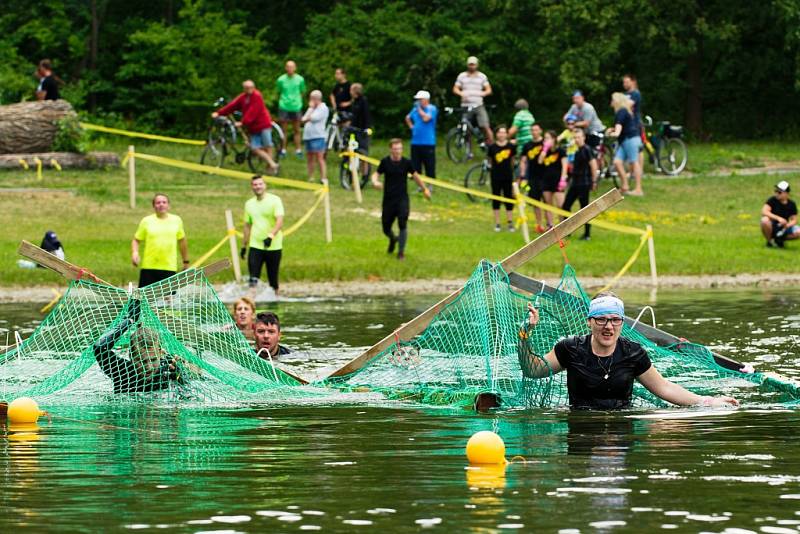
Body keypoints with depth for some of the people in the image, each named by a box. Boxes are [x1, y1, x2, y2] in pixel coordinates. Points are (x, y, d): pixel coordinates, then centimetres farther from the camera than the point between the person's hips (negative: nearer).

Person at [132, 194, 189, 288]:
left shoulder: (176, 220, 8)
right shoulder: (146, 221, 3)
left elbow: (182, 241, 20)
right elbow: (136, 240, 8)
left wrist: (186, 262, 23)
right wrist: (134, 253, -12)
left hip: (170, 269, 1)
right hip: (148, 268, -1)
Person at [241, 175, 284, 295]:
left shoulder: (274, 200, -4)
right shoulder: (249, 204, 11)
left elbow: (280, 222, -15)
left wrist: (271, 236, -31)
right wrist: (244, 246, 18)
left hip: (273, 246, -3)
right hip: (255, 245, 3)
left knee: (273, 278, 5)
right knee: (253, 277, -12)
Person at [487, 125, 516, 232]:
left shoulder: (510, 147, -2)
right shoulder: (492, 147, -4)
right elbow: (490, 161, 9)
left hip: (508, 176, 0)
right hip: (496, 177, 0)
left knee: (509, 200, 3)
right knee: (496, 200, 4)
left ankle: (510, 223, 8)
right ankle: (497, 223, 10)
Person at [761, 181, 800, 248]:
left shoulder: (791, 204, -3)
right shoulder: (772, 200, -11)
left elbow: (794, 220, -1)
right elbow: (764, 212, -25)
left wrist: (788, 224, -26)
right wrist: (778, 218, -36)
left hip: (783, 227, 3)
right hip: (772, 227, -3)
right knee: (765, 220, -38)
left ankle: (779, 239, 4)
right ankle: (769, 241, -10)